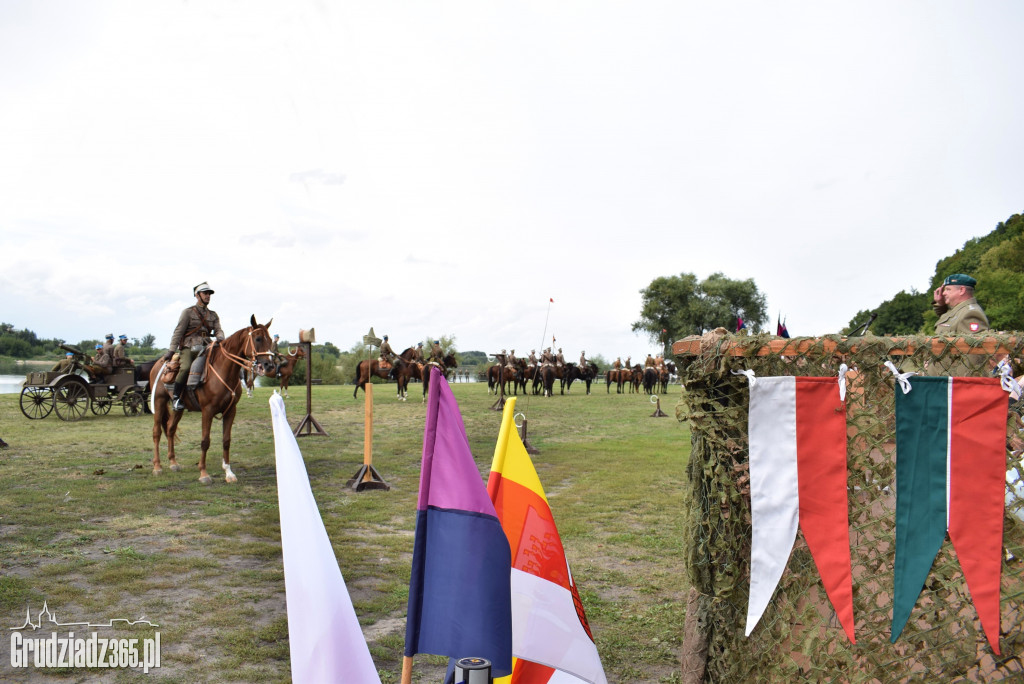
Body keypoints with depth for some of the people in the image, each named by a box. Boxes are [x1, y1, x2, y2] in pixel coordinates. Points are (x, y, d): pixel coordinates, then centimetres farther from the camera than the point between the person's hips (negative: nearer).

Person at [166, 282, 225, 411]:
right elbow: (178, 331, 2)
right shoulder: (188, 312, 7)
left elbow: (218, 330, 9)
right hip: (188, 347, -4)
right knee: (186, 367, -30)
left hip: (205, 347, 4)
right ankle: (176, 397, -18)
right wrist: (171, 350, -6)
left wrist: (220, 338, -17)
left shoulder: (213, 315, 20)